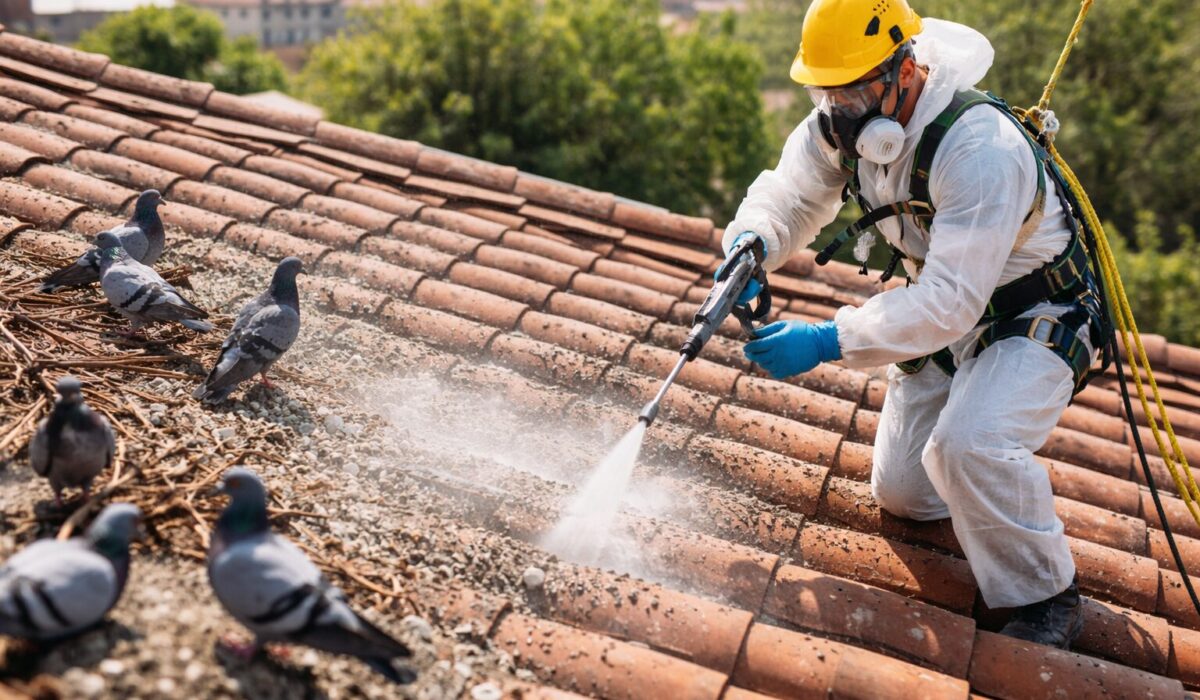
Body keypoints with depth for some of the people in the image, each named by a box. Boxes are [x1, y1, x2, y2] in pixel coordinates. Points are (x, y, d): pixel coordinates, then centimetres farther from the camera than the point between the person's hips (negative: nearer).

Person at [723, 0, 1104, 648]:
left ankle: (1048, 600, -9)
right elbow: (788, 196, -1)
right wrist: (751, 243, -24)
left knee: (966, 445, -35)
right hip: (947, 322, 7)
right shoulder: (841, 125, -13)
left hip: (1034, 317, -7)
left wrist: (828, 341, -43)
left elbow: (950, 302, -39)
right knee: (901, 496, 9)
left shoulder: (981, 147, -35)